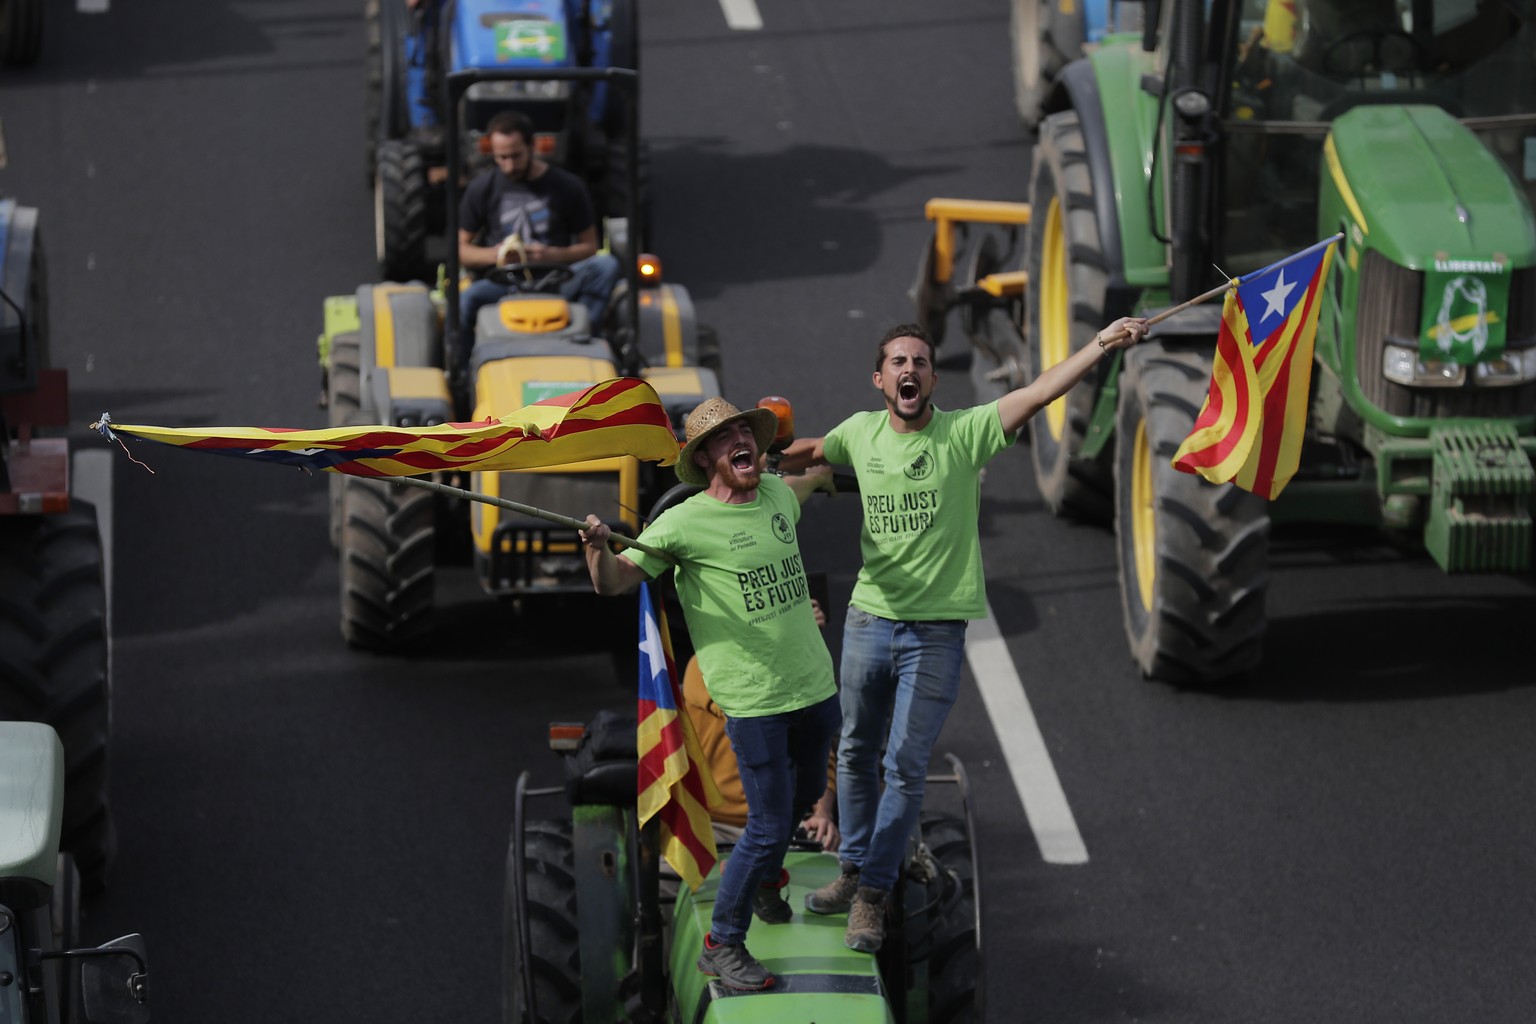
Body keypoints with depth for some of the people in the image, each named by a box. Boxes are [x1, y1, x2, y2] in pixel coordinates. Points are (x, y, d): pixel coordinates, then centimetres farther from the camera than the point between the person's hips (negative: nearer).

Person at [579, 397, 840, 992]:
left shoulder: (776, 494, 5)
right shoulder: (686, 523, -13)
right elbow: (614, 584, -17)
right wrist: (598, 548, -34)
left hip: (816, 687, 7)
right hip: (754, 701, -7)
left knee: (805, 796, 24)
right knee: (769, 824, -7)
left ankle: (765, 877, 52)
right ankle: (722, 944, 7)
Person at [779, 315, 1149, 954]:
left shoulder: (964, 433, -11)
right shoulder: (861, 433, 2)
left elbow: (1038, 393, -24)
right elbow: (809, 454, 24)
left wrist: (1102, 345, -36)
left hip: (936, 630, -4)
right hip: (869, 618, 4)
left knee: (906, 767, -2)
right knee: (856, 754, 17)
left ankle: (872, 895, 9)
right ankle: (854, 871, 33)